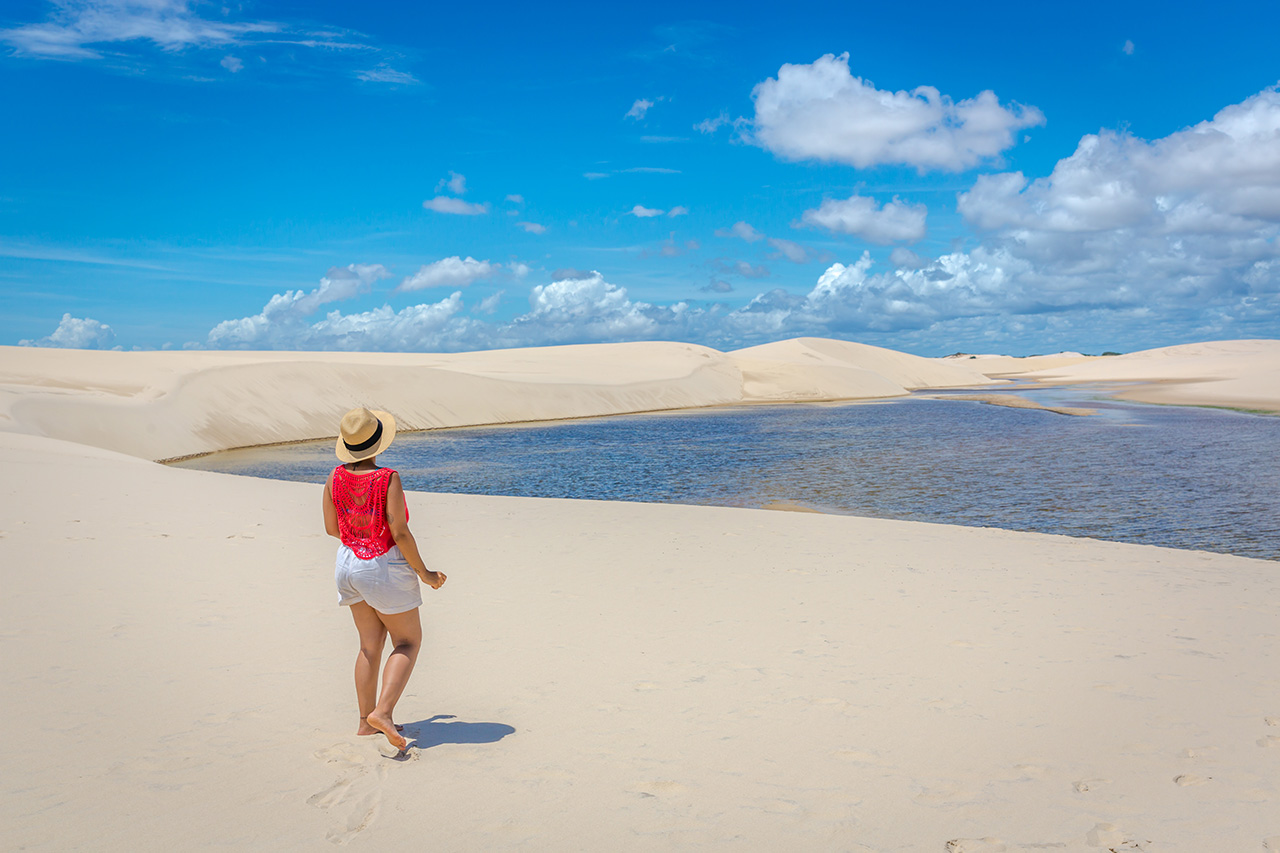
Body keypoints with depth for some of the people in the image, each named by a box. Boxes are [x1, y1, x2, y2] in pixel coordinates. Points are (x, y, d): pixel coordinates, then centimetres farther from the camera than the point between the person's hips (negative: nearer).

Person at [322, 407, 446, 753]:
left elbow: (331, 528, 5)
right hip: (386, 569, -6)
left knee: (370, 644, 17)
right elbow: (400, 534, -22)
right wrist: (424, 573, -11)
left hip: (349, 564, 6)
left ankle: (366, 720, 22)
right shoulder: (388, 480, -22)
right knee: (408, 642, 8)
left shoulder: (335, 477, -4)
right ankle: (382, 712, -8)